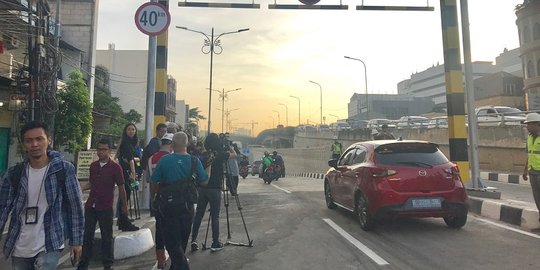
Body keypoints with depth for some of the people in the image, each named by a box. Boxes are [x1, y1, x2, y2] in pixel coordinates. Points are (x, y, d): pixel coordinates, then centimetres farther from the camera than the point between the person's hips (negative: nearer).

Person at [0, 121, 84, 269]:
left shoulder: (64, 169, -10)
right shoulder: (14, 173, 0)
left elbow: (75, 206, -6)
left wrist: (76, 240, -4)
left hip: (50, 245, -4)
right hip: (19, 247, 4)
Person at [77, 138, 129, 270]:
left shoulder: (115, 167, -8)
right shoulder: (93, 165, 6)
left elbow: (121, 188, -4)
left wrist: (124, 206, 0)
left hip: (106, 208, -4)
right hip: (90, 206, 4)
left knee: (107, 237, 7)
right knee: (87, 235, 11)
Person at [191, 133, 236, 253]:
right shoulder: (220, 154, -7)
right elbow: (234, 155, 9)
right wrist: (229, 146, 23)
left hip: (202, 188, 4)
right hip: (215, 188, -4)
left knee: (198, 215, 12)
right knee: (215, 216, 2)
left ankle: (193, 240, 12)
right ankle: (215, 243, 8)